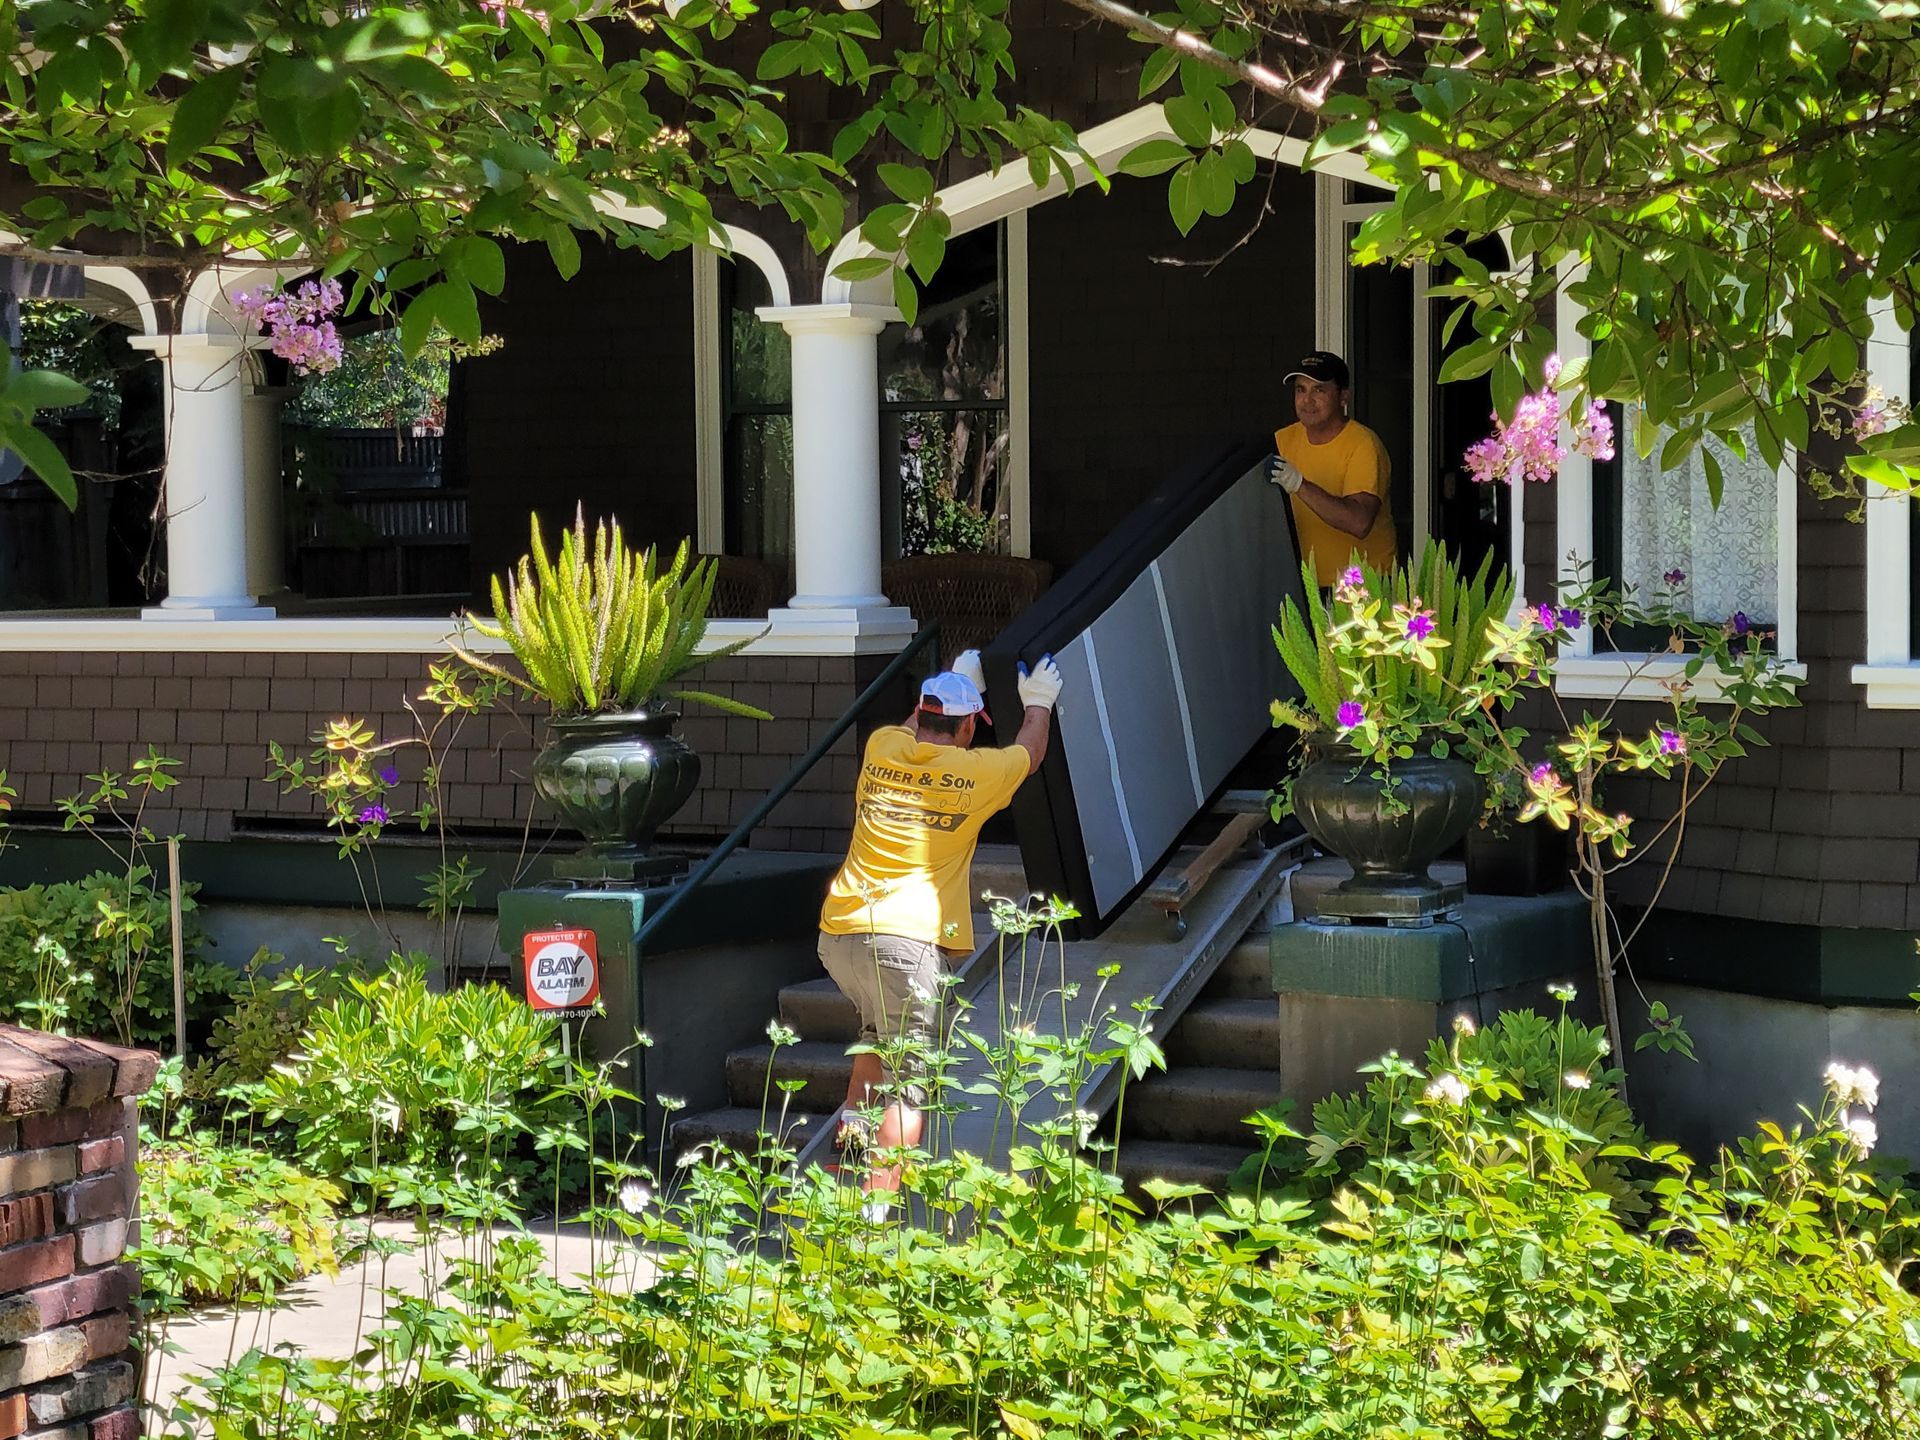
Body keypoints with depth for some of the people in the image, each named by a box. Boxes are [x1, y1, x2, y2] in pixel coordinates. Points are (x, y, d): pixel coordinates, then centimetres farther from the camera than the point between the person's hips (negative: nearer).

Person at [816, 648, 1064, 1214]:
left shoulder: (882, 749, 10)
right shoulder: (975, 772, 1)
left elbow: (914, 726, 37)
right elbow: (1028, 756, 24)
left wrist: (957, 682, 49)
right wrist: (1038, 704, 42)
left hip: (837, 933, 5)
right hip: (907, 940, -5)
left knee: (880, 1029, 34)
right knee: (907, 1085, -4)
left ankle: (854, 1115, 16)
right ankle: (873, 1209, -16)